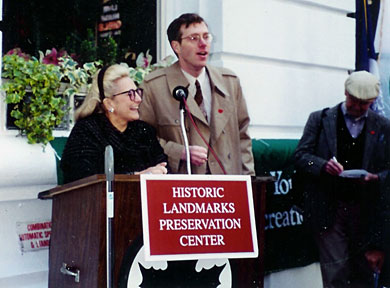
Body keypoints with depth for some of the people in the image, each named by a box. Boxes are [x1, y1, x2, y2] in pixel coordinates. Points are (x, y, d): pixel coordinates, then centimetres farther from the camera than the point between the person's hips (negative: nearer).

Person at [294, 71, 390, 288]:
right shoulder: (320, 119, 5)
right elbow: (301, 155, 1)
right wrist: (323, 165, -18)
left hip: (366, 211, 2)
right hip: (329, 208, -2)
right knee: (336, 269, -3)